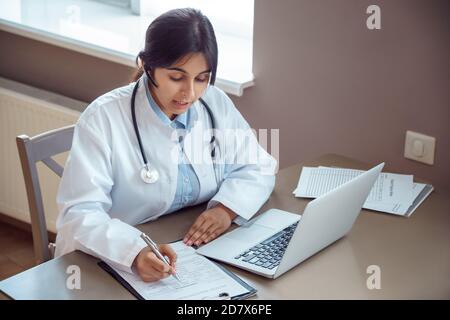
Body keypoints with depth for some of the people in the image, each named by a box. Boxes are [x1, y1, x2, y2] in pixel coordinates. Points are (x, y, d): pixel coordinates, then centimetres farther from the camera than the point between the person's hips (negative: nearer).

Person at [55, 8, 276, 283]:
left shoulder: (217, 104, -2)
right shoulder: (104, 118, -16)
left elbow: (257, 167, 6)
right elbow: (80, 213, -21)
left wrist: (227, 208, -14)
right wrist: (135, 253, -39)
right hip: (114, 263, -2)